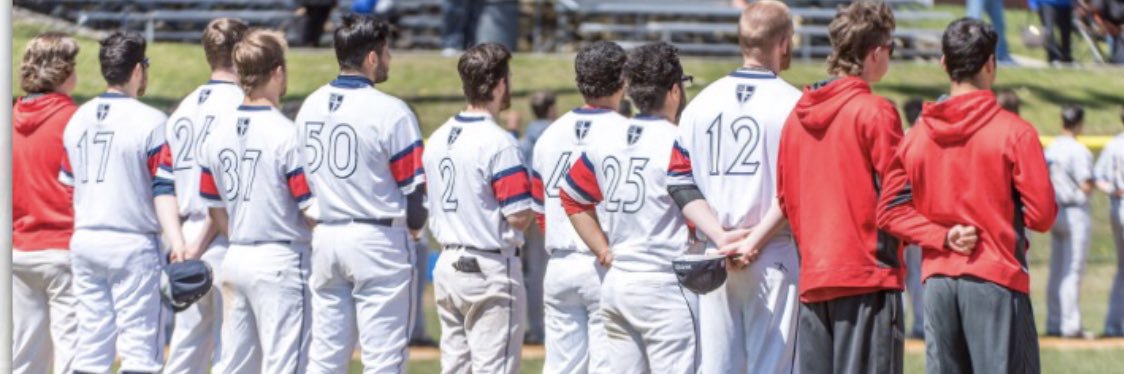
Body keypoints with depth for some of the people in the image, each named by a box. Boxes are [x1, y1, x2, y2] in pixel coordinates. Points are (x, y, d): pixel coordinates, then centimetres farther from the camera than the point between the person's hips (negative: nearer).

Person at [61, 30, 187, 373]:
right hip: (133, 243, -6)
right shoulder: (150, 122, -8)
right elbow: (162, 190, -15)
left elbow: (68, 184, 14)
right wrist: (177, 243, -20)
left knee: (90, 345, 8)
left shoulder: (78, 119, 10)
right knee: (139, 346, -4)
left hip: (84, 240, 6)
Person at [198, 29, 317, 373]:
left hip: (236, 258, 7)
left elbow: (216, 209, 13)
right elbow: (311, 209, -14)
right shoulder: (285, 133, -14)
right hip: (282, 261, -7)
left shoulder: (219, 131, 6)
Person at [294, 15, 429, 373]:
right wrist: (413, 226, 9)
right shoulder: (390, 111, -13)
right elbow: (414, 186, -10)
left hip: (323, 236, 6)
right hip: (378, 241, -6)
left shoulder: (310, 106, 7)